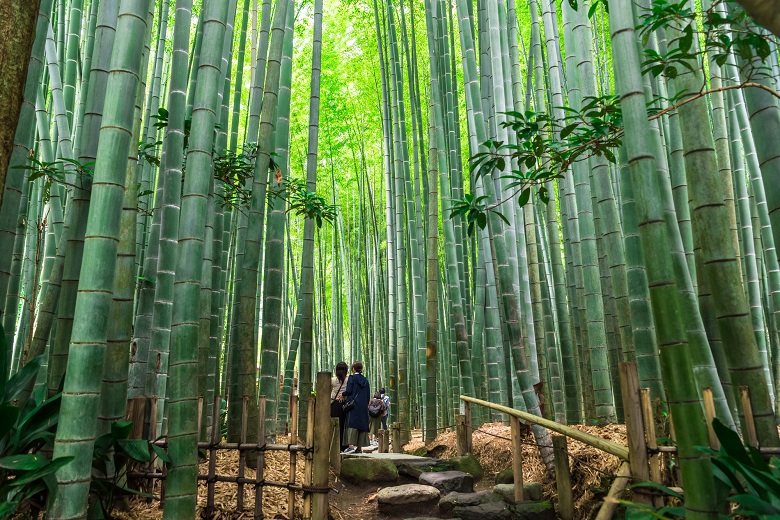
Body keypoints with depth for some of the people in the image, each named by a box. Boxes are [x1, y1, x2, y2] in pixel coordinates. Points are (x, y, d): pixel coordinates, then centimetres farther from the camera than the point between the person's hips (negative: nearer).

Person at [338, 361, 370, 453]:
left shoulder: (352, 378, -2)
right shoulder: (365, 380, 14)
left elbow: (349, 390, -11)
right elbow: (368, 394, 13)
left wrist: (342, 395, 8)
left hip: (353, 404, -5)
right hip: (363, 406, 5)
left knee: (352, 423, -9)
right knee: (362, 424, 6)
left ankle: (351, 445, -21)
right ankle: (359, 447, 6)